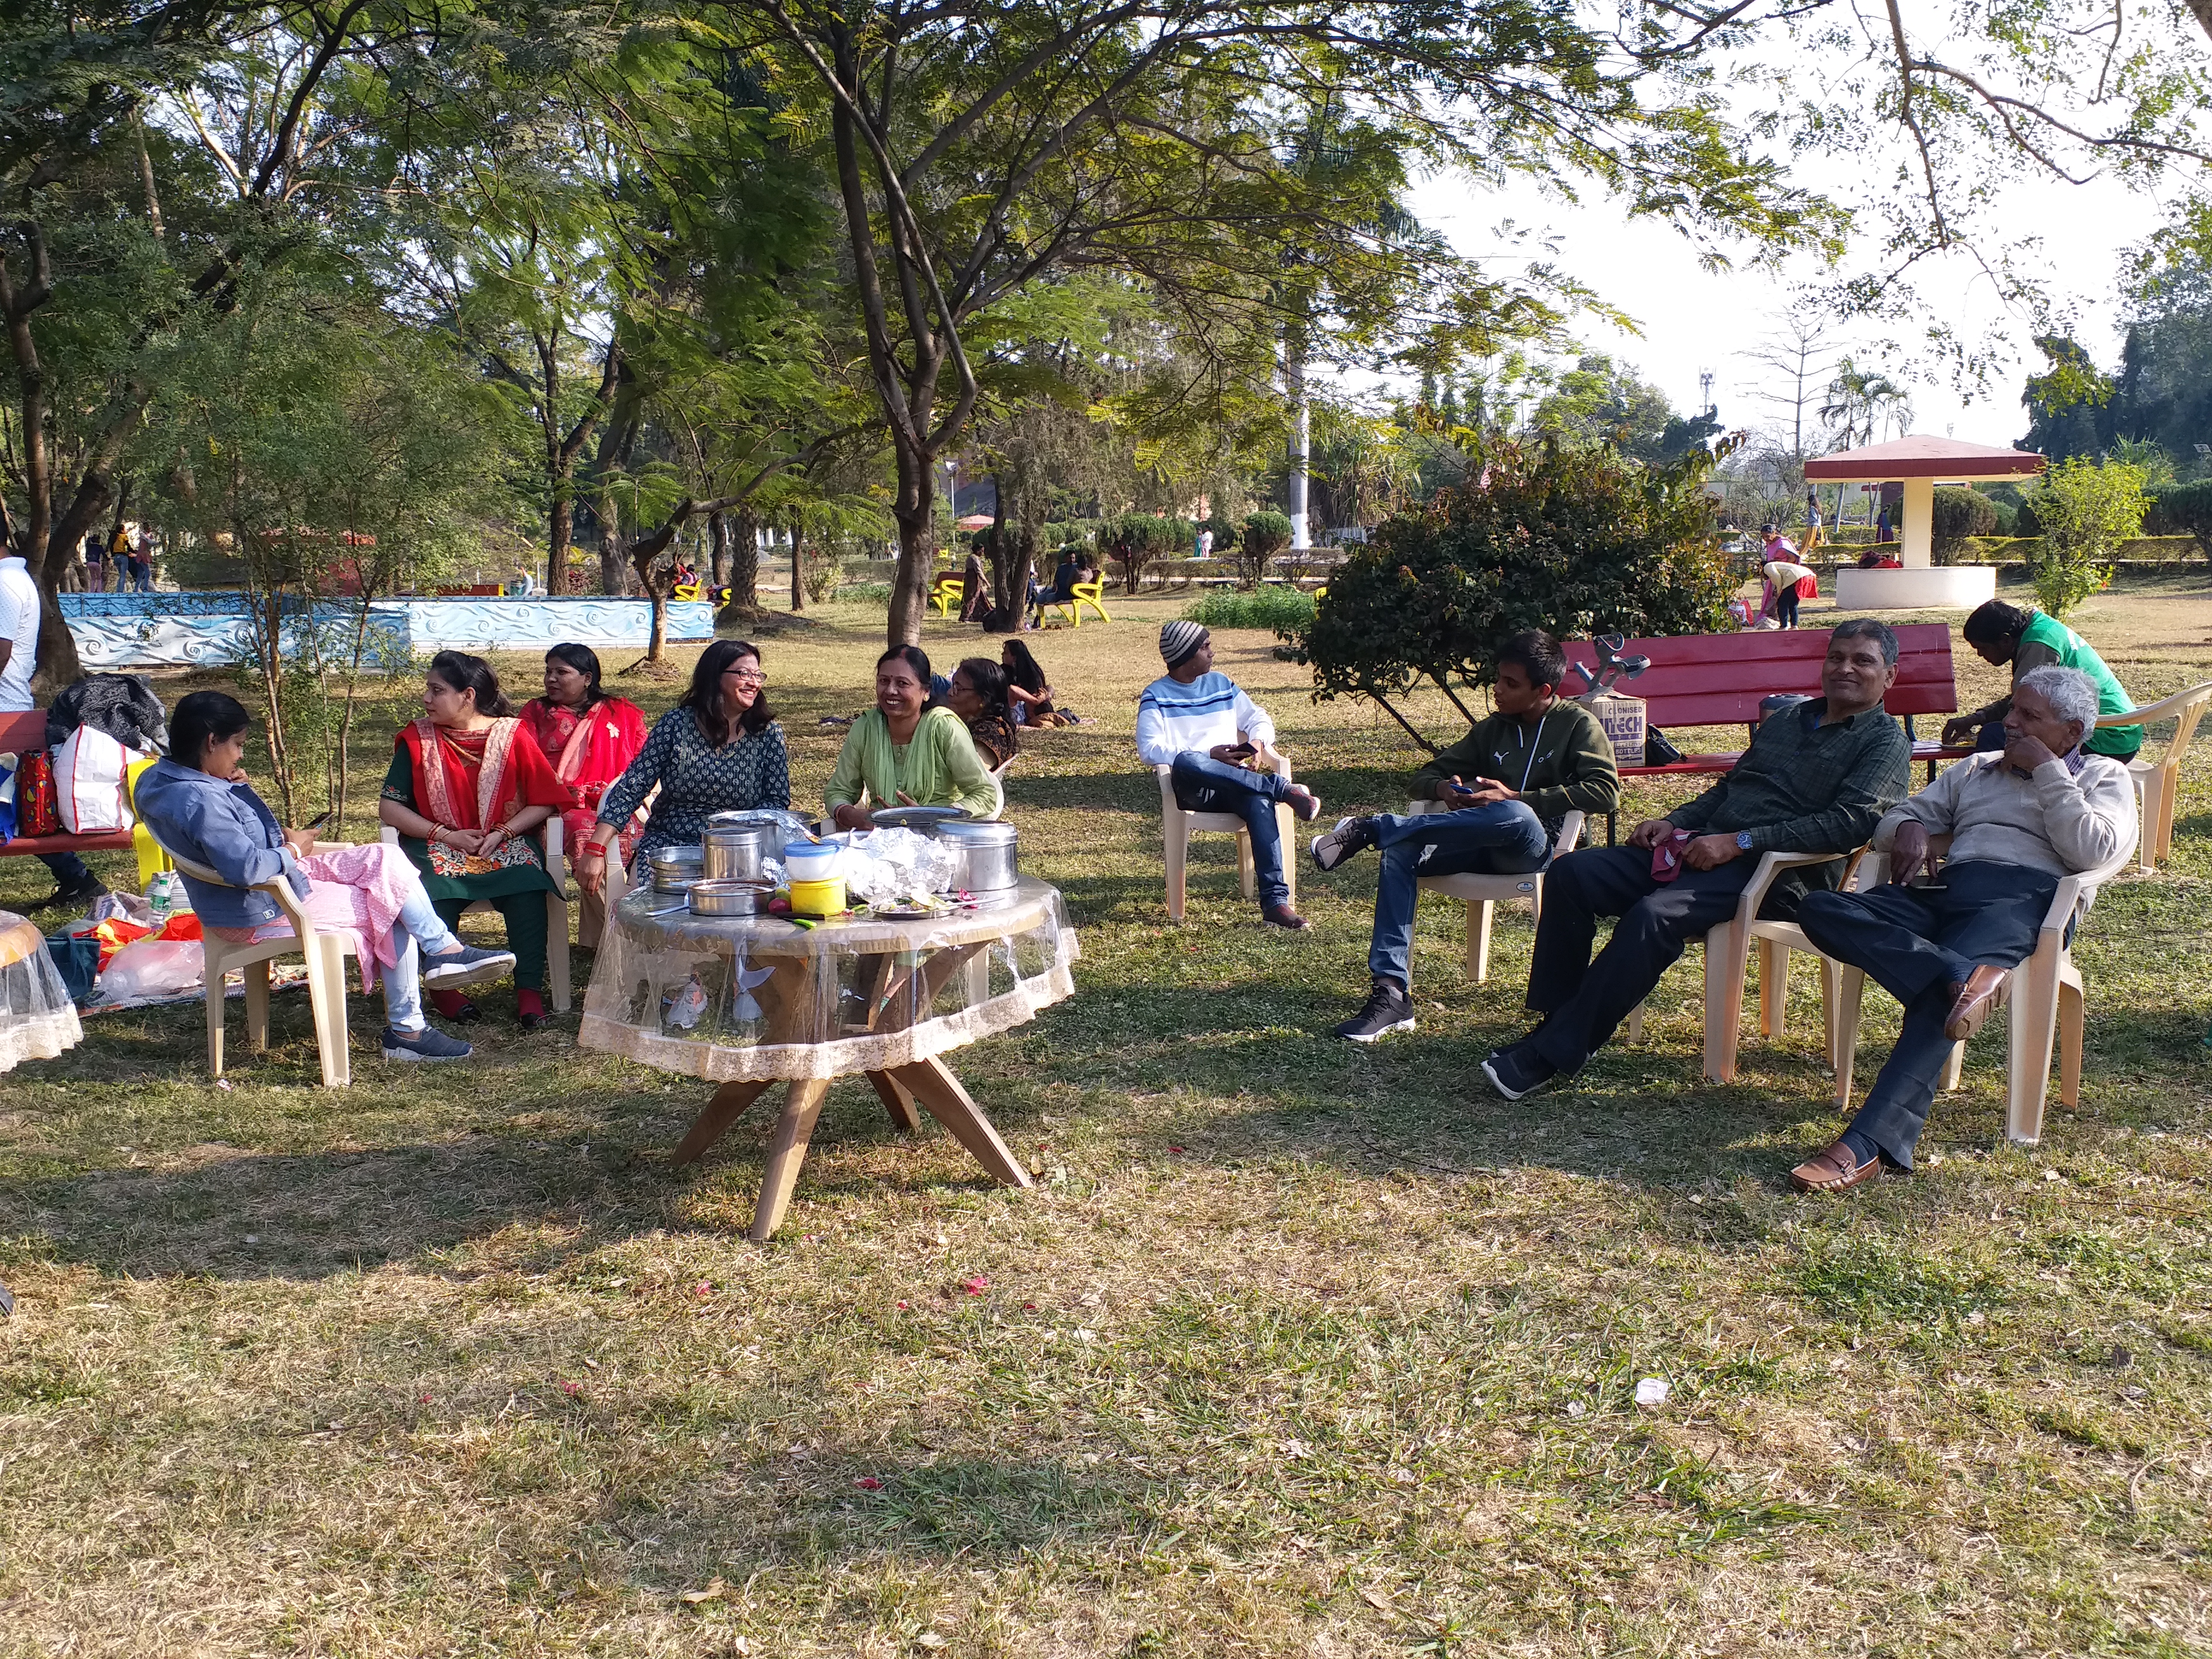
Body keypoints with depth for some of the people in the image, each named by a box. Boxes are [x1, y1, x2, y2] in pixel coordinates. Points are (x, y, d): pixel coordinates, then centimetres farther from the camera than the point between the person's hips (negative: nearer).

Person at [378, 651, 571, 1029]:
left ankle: (529, 989, -22)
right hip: (437, 845, 1)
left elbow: (545, 802, -1)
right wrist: (446, 836, -11)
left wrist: (502, 834, -15)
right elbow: (389, 807, 1)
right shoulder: (417, 739, 3)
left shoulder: (512, 736, -1)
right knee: (437, 889, -33)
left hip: (505, 842, -1)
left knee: (527, 885, -32)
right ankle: (442, 985, -13)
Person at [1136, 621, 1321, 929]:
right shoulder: (1156, 696, 6)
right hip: (1192, 789, -3)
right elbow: (1149, 750, -7)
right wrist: (1210, 755, -16)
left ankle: (1275, 901, -43)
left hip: (1234, 784, 3)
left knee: (1259, 800, -35)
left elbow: (1258, 717, 26)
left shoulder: (1222, 684, 21)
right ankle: (1285, 791, -36)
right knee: (1187, 762, -41)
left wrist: (1258, 742, 0)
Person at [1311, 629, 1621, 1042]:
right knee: (1400, 853, -24)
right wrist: (1444, 788, -5)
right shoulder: (1492, 730, 19)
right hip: (1482, 845, 5)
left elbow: (1605, 791, -12)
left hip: (1537, 845, -5)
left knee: (1516, 817, -41)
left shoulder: (1579, 725, 4)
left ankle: (1372, 828, -30)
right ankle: (1391, 992, -32)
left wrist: (1516, 798, -15)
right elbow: (1426, 776, 22)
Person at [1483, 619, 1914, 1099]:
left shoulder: (1886, 743, 3)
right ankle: (1554, 1021, -11)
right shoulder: (1786, 720, 26)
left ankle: (1552, 1055, -30)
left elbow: (1852, 822, -14)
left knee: (1654, 915, -34)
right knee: (1571, 874, -13)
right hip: (1702, 849, 8)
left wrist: (1740, 841, -19)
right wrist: (1673, 821, 10)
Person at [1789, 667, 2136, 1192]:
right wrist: (1908, 828, 5)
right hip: (1947, 891, 6)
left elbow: (2091, 851, -1)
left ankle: (1868, 1145, -45)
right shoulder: (1977, 769, 33)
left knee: (1936, 994, -35)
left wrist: (2046, 770, 2)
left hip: (2024, 896, -5)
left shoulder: (2103, 777, 19)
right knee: (1820, 909, -24)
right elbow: (1892, 820, 29)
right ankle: (1964, 975, -42)